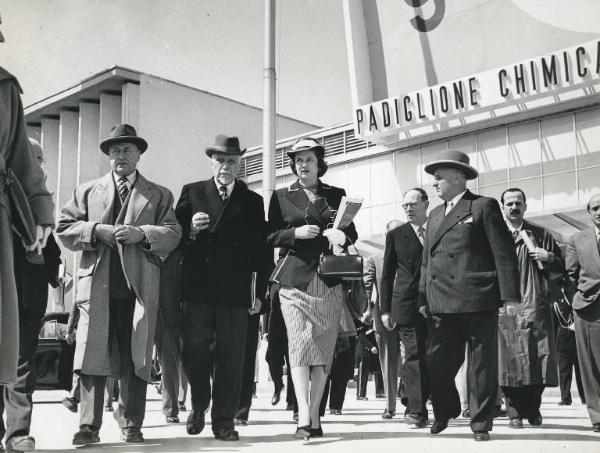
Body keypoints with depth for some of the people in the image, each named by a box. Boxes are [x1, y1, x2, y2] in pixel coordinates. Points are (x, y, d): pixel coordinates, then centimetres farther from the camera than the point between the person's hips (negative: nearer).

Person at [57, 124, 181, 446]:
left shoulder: (159, 195, 15)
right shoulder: (87, 191, 19)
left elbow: (173, 234, 4)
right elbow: (64, 228, 10)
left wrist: (142, 233, -12)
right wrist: (96, 230, -6)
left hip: (139, 286, 0)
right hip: (96, 284, 0)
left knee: (135, 356, 0)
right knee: (92, 353, -6)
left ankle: (131, 423, 9)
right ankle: (89, 425, -1)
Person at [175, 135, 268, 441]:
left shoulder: (252, 201, 12)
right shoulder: (191, 193, 12)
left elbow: (260, 251, 8)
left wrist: (260, 292, 2)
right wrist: (190, 230, -13)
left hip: (235, 292, 0)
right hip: (197, 289, 0)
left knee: (231, 357, 1)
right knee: (194, 352, 1)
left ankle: (224, 421, 10)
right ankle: (198, 406, 25)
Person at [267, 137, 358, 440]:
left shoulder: (336, 195, 14)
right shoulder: (281, 197, 10)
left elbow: (352, 233, 14)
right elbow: (271, 237, 7)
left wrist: (342, 236, -9)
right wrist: (296, 233, -11)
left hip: (329, 280, 2)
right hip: (294, 278, -2)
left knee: (324, 348, 1)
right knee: (299, 344, -14)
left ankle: (314, 414, 10)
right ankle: (303, 417, -18)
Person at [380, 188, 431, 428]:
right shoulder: (396, 235, 9)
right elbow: (387, 275, 10)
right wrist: (385, 309, 3)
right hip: (407, 305, -1)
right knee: (415, 356, -6)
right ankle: (417, 410, -4)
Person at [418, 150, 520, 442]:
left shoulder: (484, 206, 1)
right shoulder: (434, 215, 20)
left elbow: (504, 253, -5)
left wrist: (510, 296, -11)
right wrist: (423, 298, 14)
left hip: (477, 300, -5)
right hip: (441, 304, 5)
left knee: (482, 365, 2)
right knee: (437, 362, 5)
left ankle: (481, 424, 14)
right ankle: (444, 412, 28)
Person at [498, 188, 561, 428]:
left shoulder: (540, 235, 13)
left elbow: (560, 267, 16)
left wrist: (549, 258, -4)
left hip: (535, 305, 1)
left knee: (538, 357, -1)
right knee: (509, 360, -3)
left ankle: (533, 410, 16)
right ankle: (515, 412, 5)